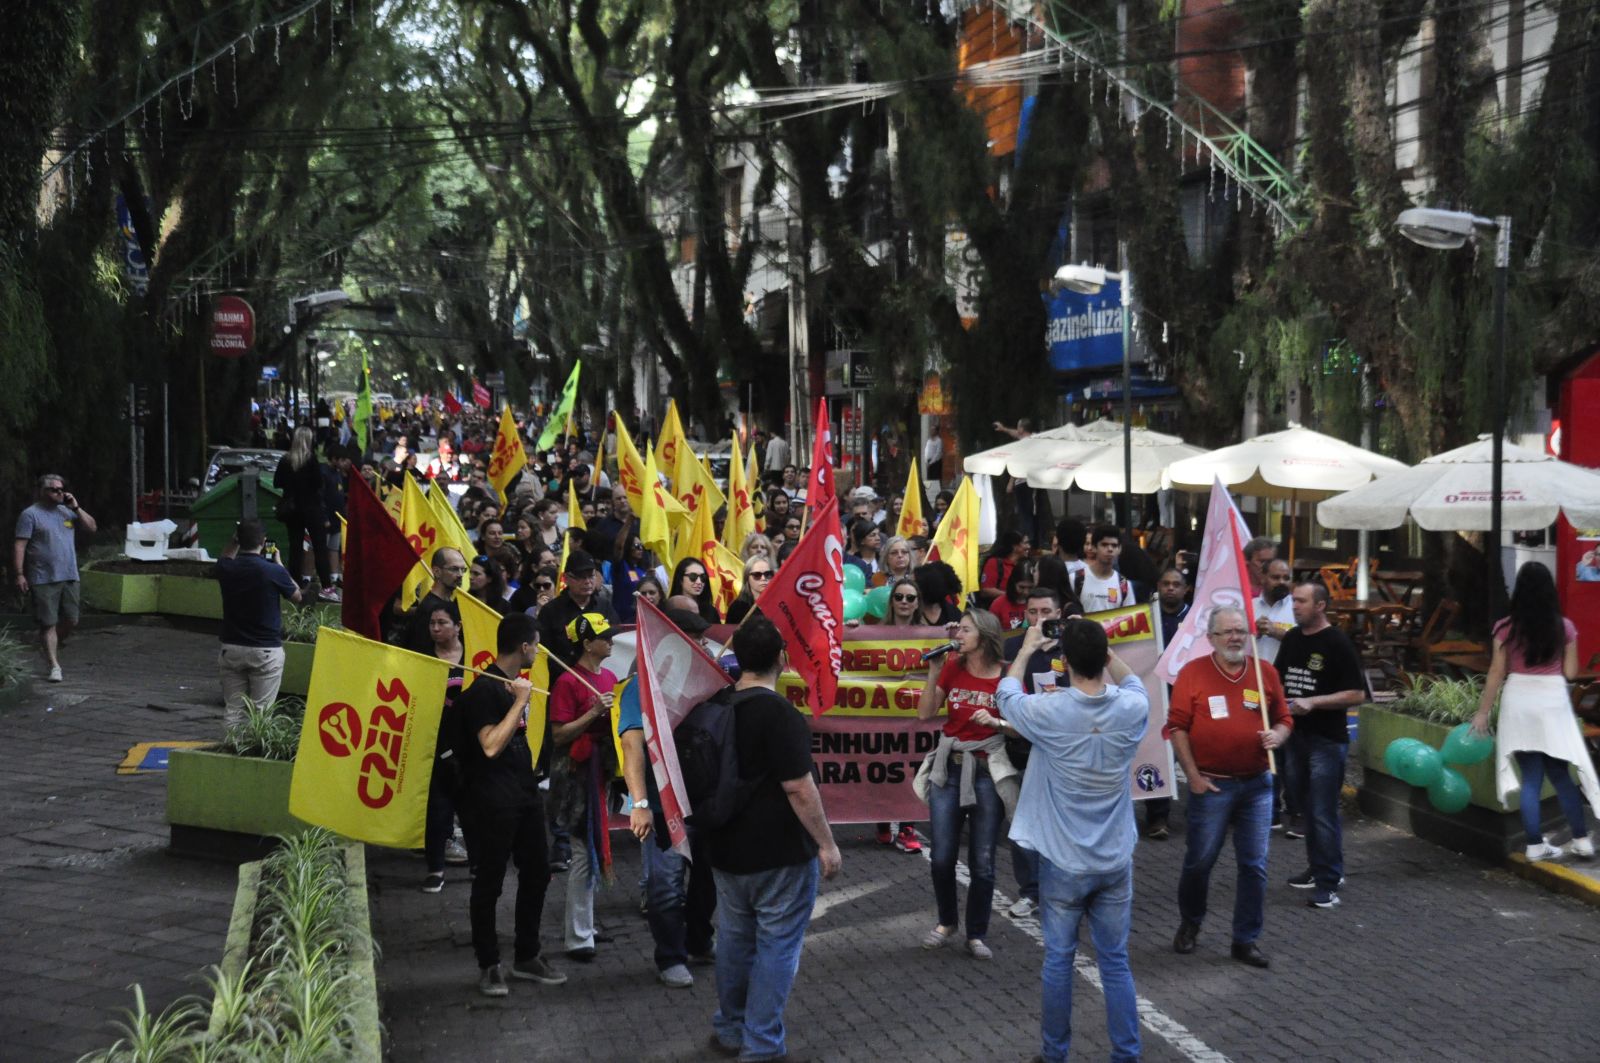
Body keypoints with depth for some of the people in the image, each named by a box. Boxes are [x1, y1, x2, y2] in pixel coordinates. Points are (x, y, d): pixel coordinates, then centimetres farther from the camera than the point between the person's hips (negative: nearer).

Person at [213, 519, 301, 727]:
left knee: (232, 709, 9)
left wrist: (235, 542, 18)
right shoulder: (273, 571, -16)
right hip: (266, 651, -4)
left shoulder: (227, 569, -4)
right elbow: (297, 597, 3)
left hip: (231, 649, 4)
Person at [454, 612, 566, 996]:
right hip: (495, 798, -9)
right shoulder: (486, 688, -15)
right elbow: (491, 745, -23)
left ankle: (526, 957, 24)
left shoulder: (515, 683, 13)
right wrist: (520, 701, -20)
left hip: (525, 791, 9)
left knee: (536, 872, 12)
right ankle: (489, 965, 8)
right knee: (490, 881, 0)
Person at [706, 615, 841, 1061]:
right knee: (776, 946, 0)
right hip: (781, 852, -7)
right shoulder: (779, 712, -20)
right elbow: (798, 787, -21)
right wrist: (826, 843, -13)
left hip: (728, 848, 7)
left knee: (735, 939, 17)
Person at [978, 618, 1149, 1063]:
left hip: (1064, 862, -2)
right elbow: (1132, 682, 17)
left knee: (1058, 959, 10)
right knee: (1116, 962, 10)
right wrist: (1099, 646, 16)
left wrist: (1027, 649, 20)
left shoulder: (1048, 712, -17)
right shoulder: (1132, 708, -10)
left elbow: (1007, 693, 7)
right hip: (1116, 860, 2)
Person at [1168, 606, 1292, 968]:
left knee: (1254, 865, 4)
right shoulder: (1193, 672, -5)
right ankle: (1190, 924, 31)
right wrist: (1193, 775, -8)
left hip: (1256, 784, 3)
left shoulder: (1265, 673, 4)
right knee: (1200, 860, 7)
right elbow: (1177, 727, -4)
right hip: (1211, 785, -3)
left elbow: (1283, 720, 13)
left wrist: (1277, 736, -11)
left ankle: (1246, 939, 15)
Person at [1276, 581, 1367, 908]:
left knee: (1323, 814, -7)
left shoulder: (1338, 644, -12)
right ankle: (1318, 868, 28)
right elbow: (1278, 678, 23)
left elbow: (1357, 694, -15)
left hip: (1327, 740, -7)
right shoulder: (1291, 638, 9)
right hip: (1296, 735, 7)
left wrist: (1312, 702, -21)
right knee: (1307, 808, 16)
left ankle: (1329, 883, -4)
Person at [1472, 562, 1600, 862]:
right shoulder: (1564, 627, -4)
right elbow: (1570, 672, 0)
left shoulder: (1507, 628, -7)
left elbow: (1496, 673, -4)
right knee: (1561, 775, 12)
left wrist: (1482, 712, 3)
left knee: (1531, 778, 6)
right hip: (1553, 702, 0)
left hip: (1519, 703, 0)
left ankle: (1535, 845, 6)